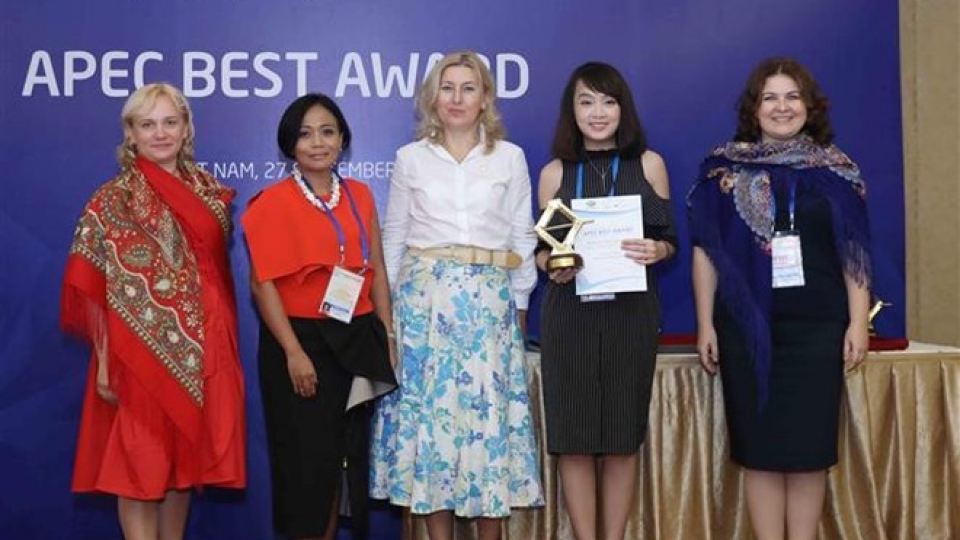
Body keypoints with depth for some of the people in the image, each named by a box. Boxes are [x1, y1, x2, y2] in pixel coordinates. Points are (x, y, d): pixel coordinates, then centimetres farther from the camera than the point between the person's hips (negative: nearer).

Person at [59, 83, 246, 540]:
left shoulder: (210, 193, 9)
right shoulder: (112, 201, -4)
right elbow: (95, 291, -8)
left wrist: (224, 345, 9)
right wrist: (105, 362, -14)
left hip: (200, 350, 5)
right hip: (141, 349, -4)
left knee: (186, 458, 12)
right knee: (140, 466, 1)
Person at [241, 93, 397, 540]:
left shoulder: (359, 195, 9)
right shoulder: (273, 203, -6)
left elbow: (376, 271, 10)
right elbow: (263, 284, -11)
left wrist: (388, 338, 4)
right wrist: (293, 352, -17)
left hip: (356, 341, 5)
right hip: (301, 340, -5)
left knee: (346, 455, 12)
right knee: (307, 458, 1)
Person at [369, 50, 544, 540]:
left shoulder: (511, 158, 6)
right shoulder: (410, 158, 6)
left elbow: (523, 236, 8)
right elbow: (393, 236, 9)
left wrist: (519, 302, 6)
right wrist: (388, 301, 7)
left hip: (489, 300, 0)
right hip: (424, 296, 0)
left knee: (489, 405, 0)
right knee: (428, 404, 0)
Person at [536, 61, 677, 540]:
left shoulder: (649, 164, 7)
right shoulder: (554, 173, 7)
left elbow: (671, 240, 8)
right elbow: (541, 249, 9)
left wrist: (655, 250, -14)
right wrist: (554, 266, -13)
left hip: (632, 311, 0)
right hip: (569, 313, 0)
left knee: (623, 435, 4)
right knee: (573, 434, 0)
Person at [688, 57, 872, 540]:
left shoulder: (836, 168, 6)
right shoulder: (723, 166, 3)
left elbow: (853, 250, 6)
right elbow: (705, 250, 2)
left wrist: (858, 321, -1)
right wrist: (705, 324, -2)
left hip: (817, 327, 1)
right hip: (747, 327, -1)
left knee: (809, 446, 4)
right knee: (759, 447, 3)